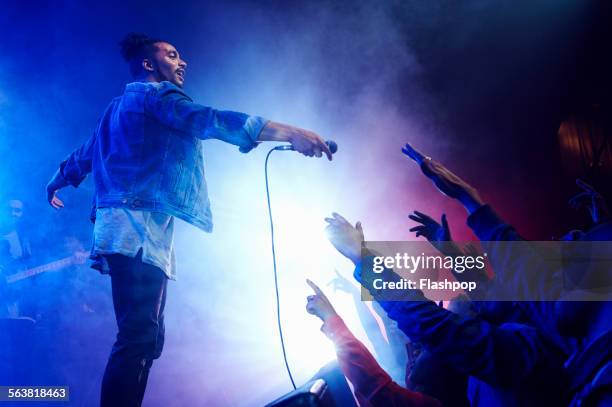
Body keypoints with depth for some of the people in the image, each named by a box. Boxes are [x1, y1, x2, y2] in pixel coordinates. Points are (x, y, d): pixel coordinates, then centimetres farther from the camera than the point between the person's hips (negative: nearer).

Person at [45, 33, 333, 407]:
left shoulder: (121, 106, 28)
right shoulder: (156, 94, -2)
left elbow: (85, 155, 39)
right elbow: (208, 120, -19)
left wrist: (57, 183, 60)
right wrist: (288, 132, -27)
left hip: (127, 227, 10)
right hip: (139, 226, -10)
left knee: (145, 337, 9)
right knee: (139, 338, -16)